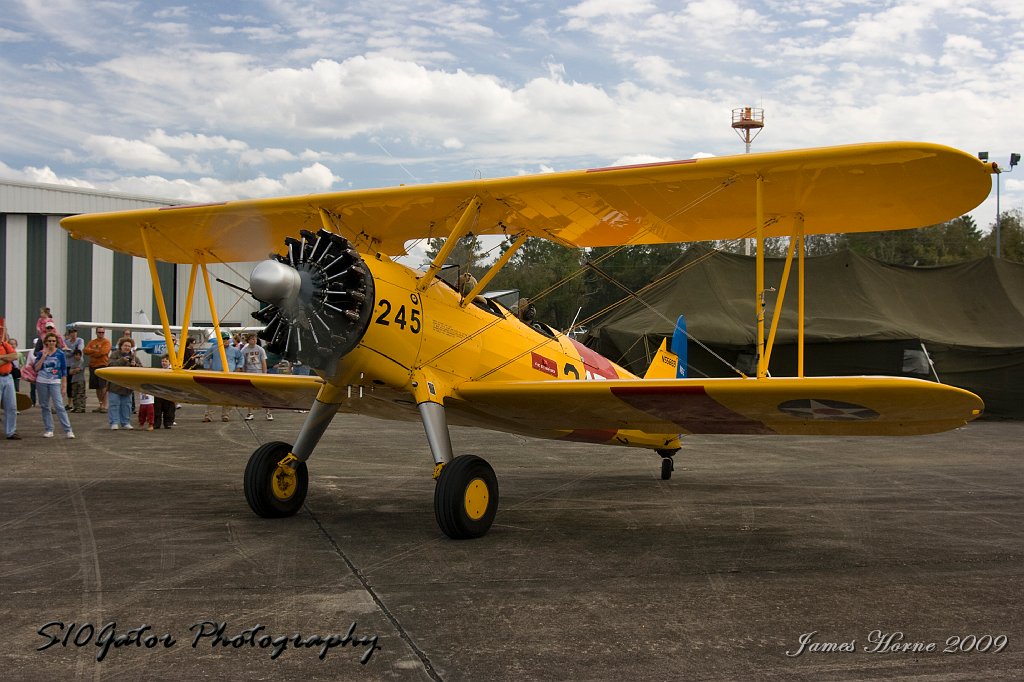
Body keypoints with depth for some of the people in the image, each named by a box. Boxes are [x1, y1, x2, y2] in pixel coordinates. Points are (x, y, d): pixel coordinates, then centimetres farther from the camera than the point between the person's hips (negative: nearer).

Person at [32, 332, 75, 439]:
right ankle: (48, 430, 13)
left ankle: (68, 430, -12)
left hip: (55, 383, -3)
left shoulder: (60, 354, 0)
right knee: (44, 406, 6)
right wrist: (43, 357, -12)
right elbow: (36, 368, -4)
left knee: (59, 406, -11)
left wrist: (64, 386, -3)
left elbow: (64, 371, 1)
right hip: (41, 383, 3)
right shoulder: (41, 353, 5)